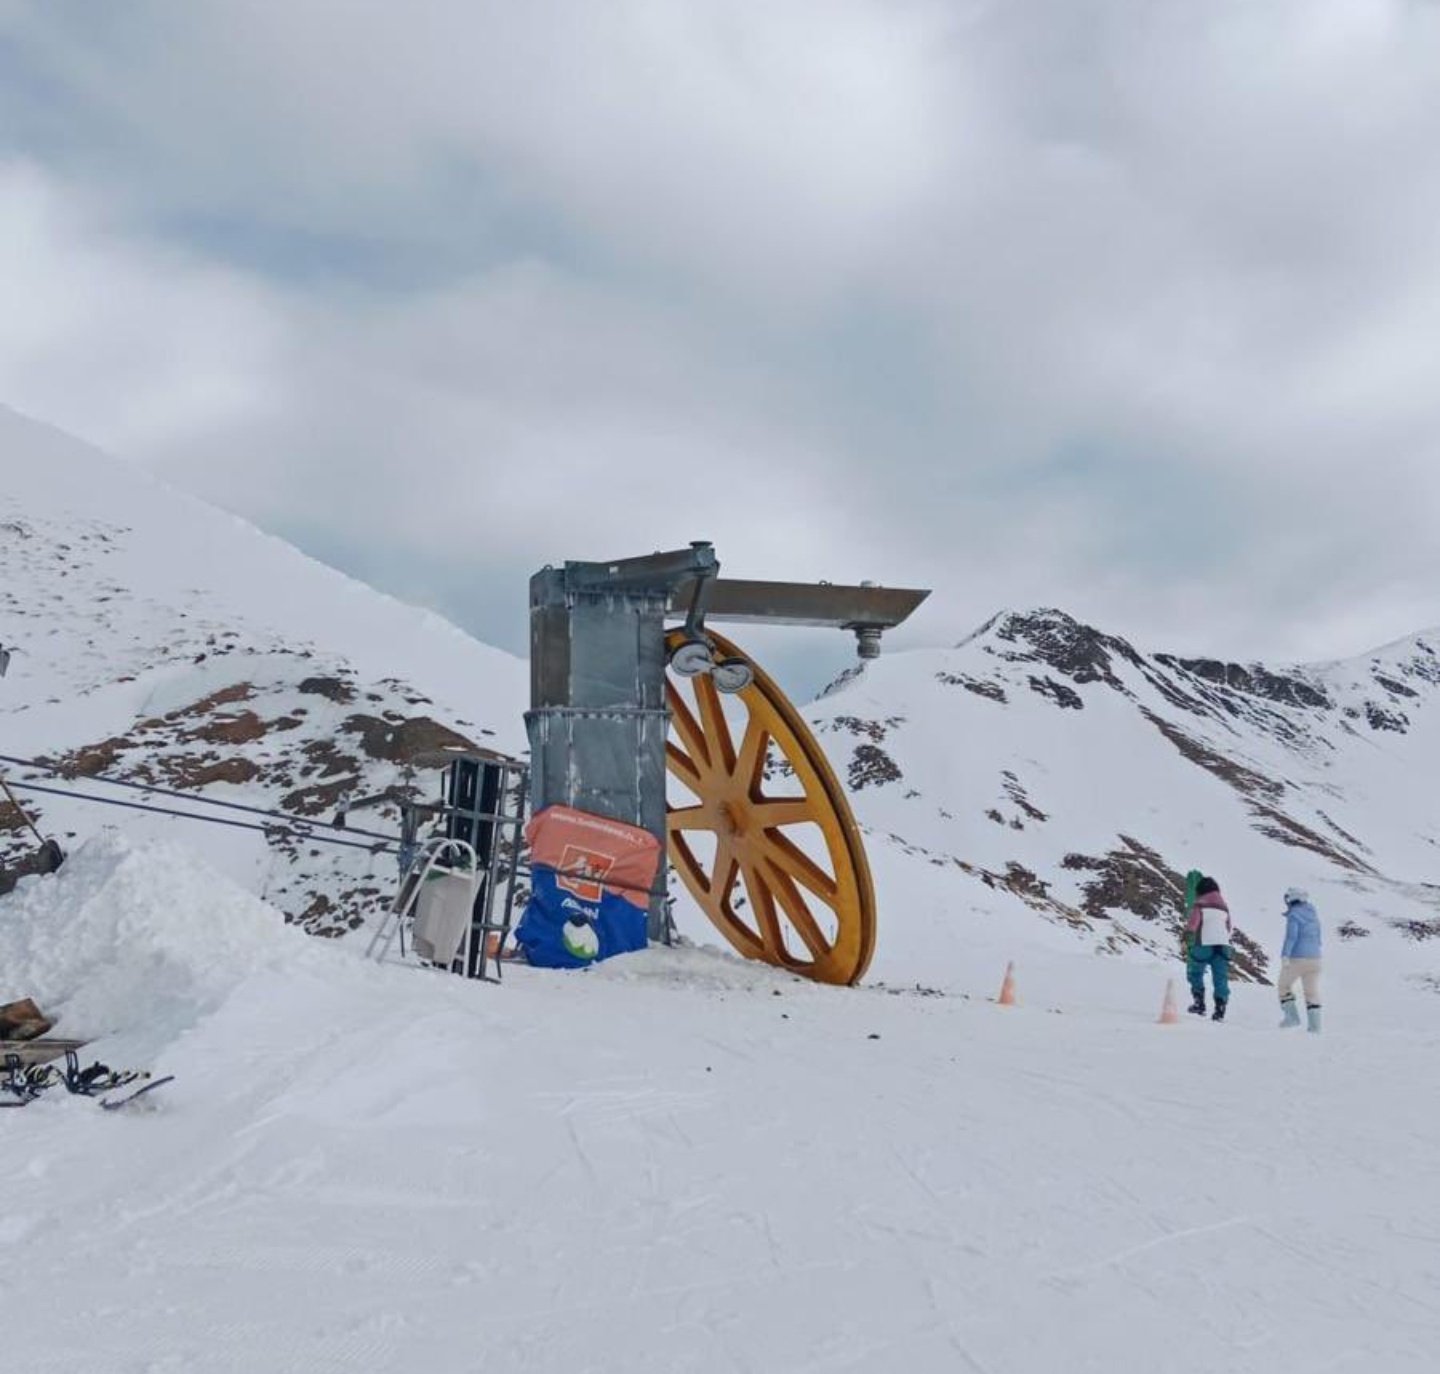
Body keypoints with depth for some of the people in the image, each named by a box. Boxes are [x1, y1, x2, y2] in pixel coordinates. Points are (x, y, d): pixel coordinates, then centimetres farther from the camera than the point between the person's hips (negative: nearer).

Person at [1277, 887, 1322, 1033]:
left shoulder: (1294, 915, -9)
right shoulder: (1313, 915, 14)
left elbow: (1291, 936, -21)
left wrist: (1285, 956, -26)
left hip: (1296, 958, -6)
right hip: (1314, 958, 7)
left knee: (1284, 986, 11)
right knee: (1312, 991, 9)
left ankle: (1292, 1016, 1)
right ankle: (1314, 1024, 4)